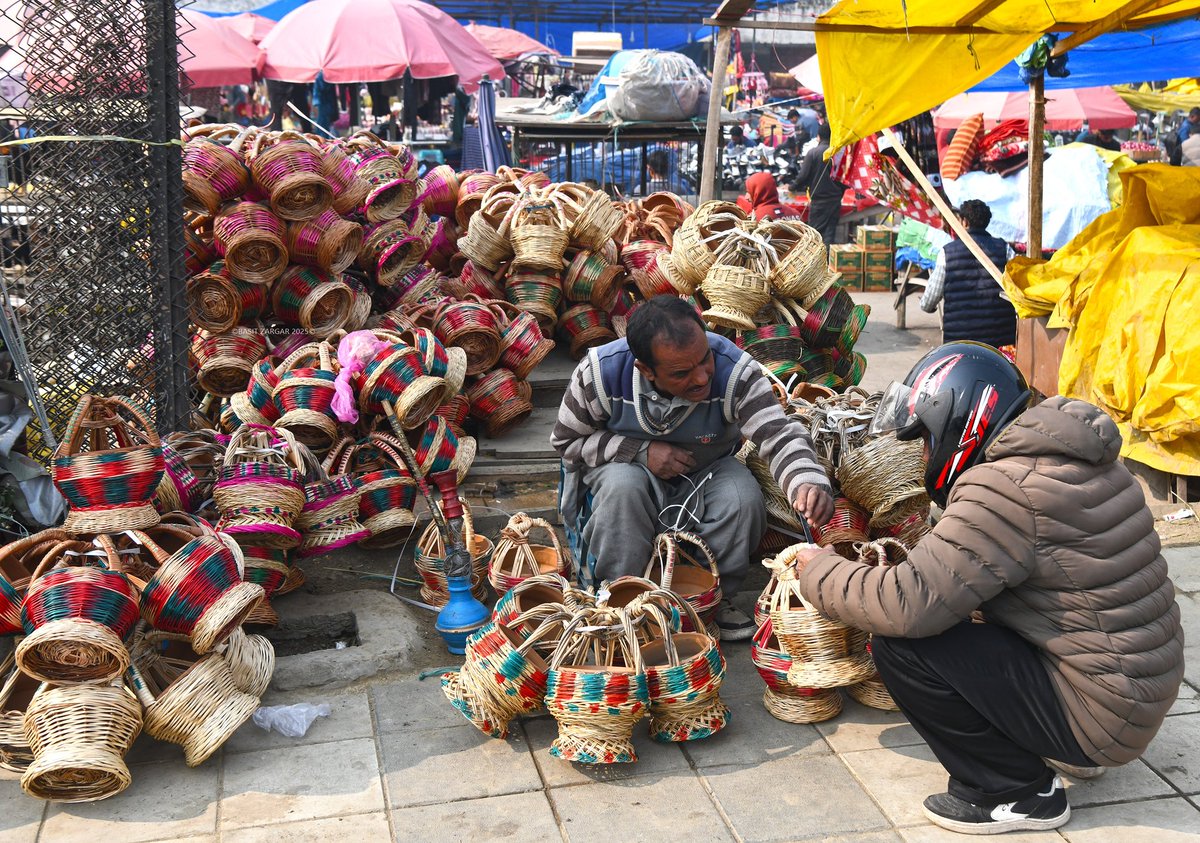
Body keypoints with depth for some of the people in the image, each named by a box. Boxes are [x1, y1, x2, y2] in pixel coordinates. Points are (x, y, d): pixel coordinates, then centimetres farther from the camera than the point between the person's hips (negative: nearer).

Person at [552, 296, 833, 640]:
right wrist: (640, 451, -26)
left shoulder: (735, 370, -27)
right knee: (622, 488, -36)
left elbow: (779, 435, -35)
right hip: (627, 465, -1)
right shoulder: (600, 372, -27)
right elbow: (566, 440, -13)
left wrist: (808, 481, -57)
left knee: (744, 500, -29)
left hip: (707, 469, 1)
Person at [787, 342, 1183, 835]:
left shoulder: (1007, 488, -24)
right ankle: (1075, 752, 19)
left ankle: (1016, 793, 1)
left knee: (901, 643, -14)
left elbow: (907, 605, -25)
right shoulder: (1070, 458, 6)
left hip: (1097, 712, -9)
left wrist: (818, 571, -10)